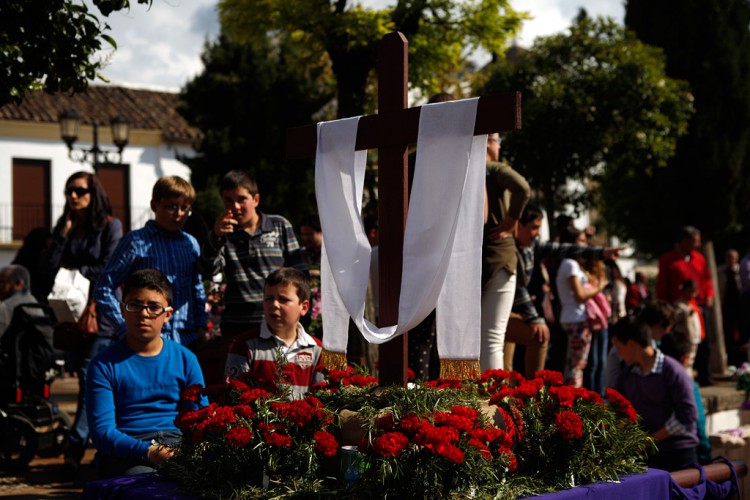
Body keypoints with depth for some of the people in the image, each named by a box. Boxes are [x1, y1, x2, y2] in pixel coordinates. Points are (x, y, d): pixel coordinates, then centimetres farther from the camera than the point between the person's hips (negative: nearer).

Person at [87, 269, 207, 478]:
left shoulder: (185, 359, 16)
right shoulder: (104, 364, 6)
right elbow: (102, 432, -4)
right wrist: (148, 452, -21)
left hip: (178, 444, 3)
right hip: (126, 456, -3)